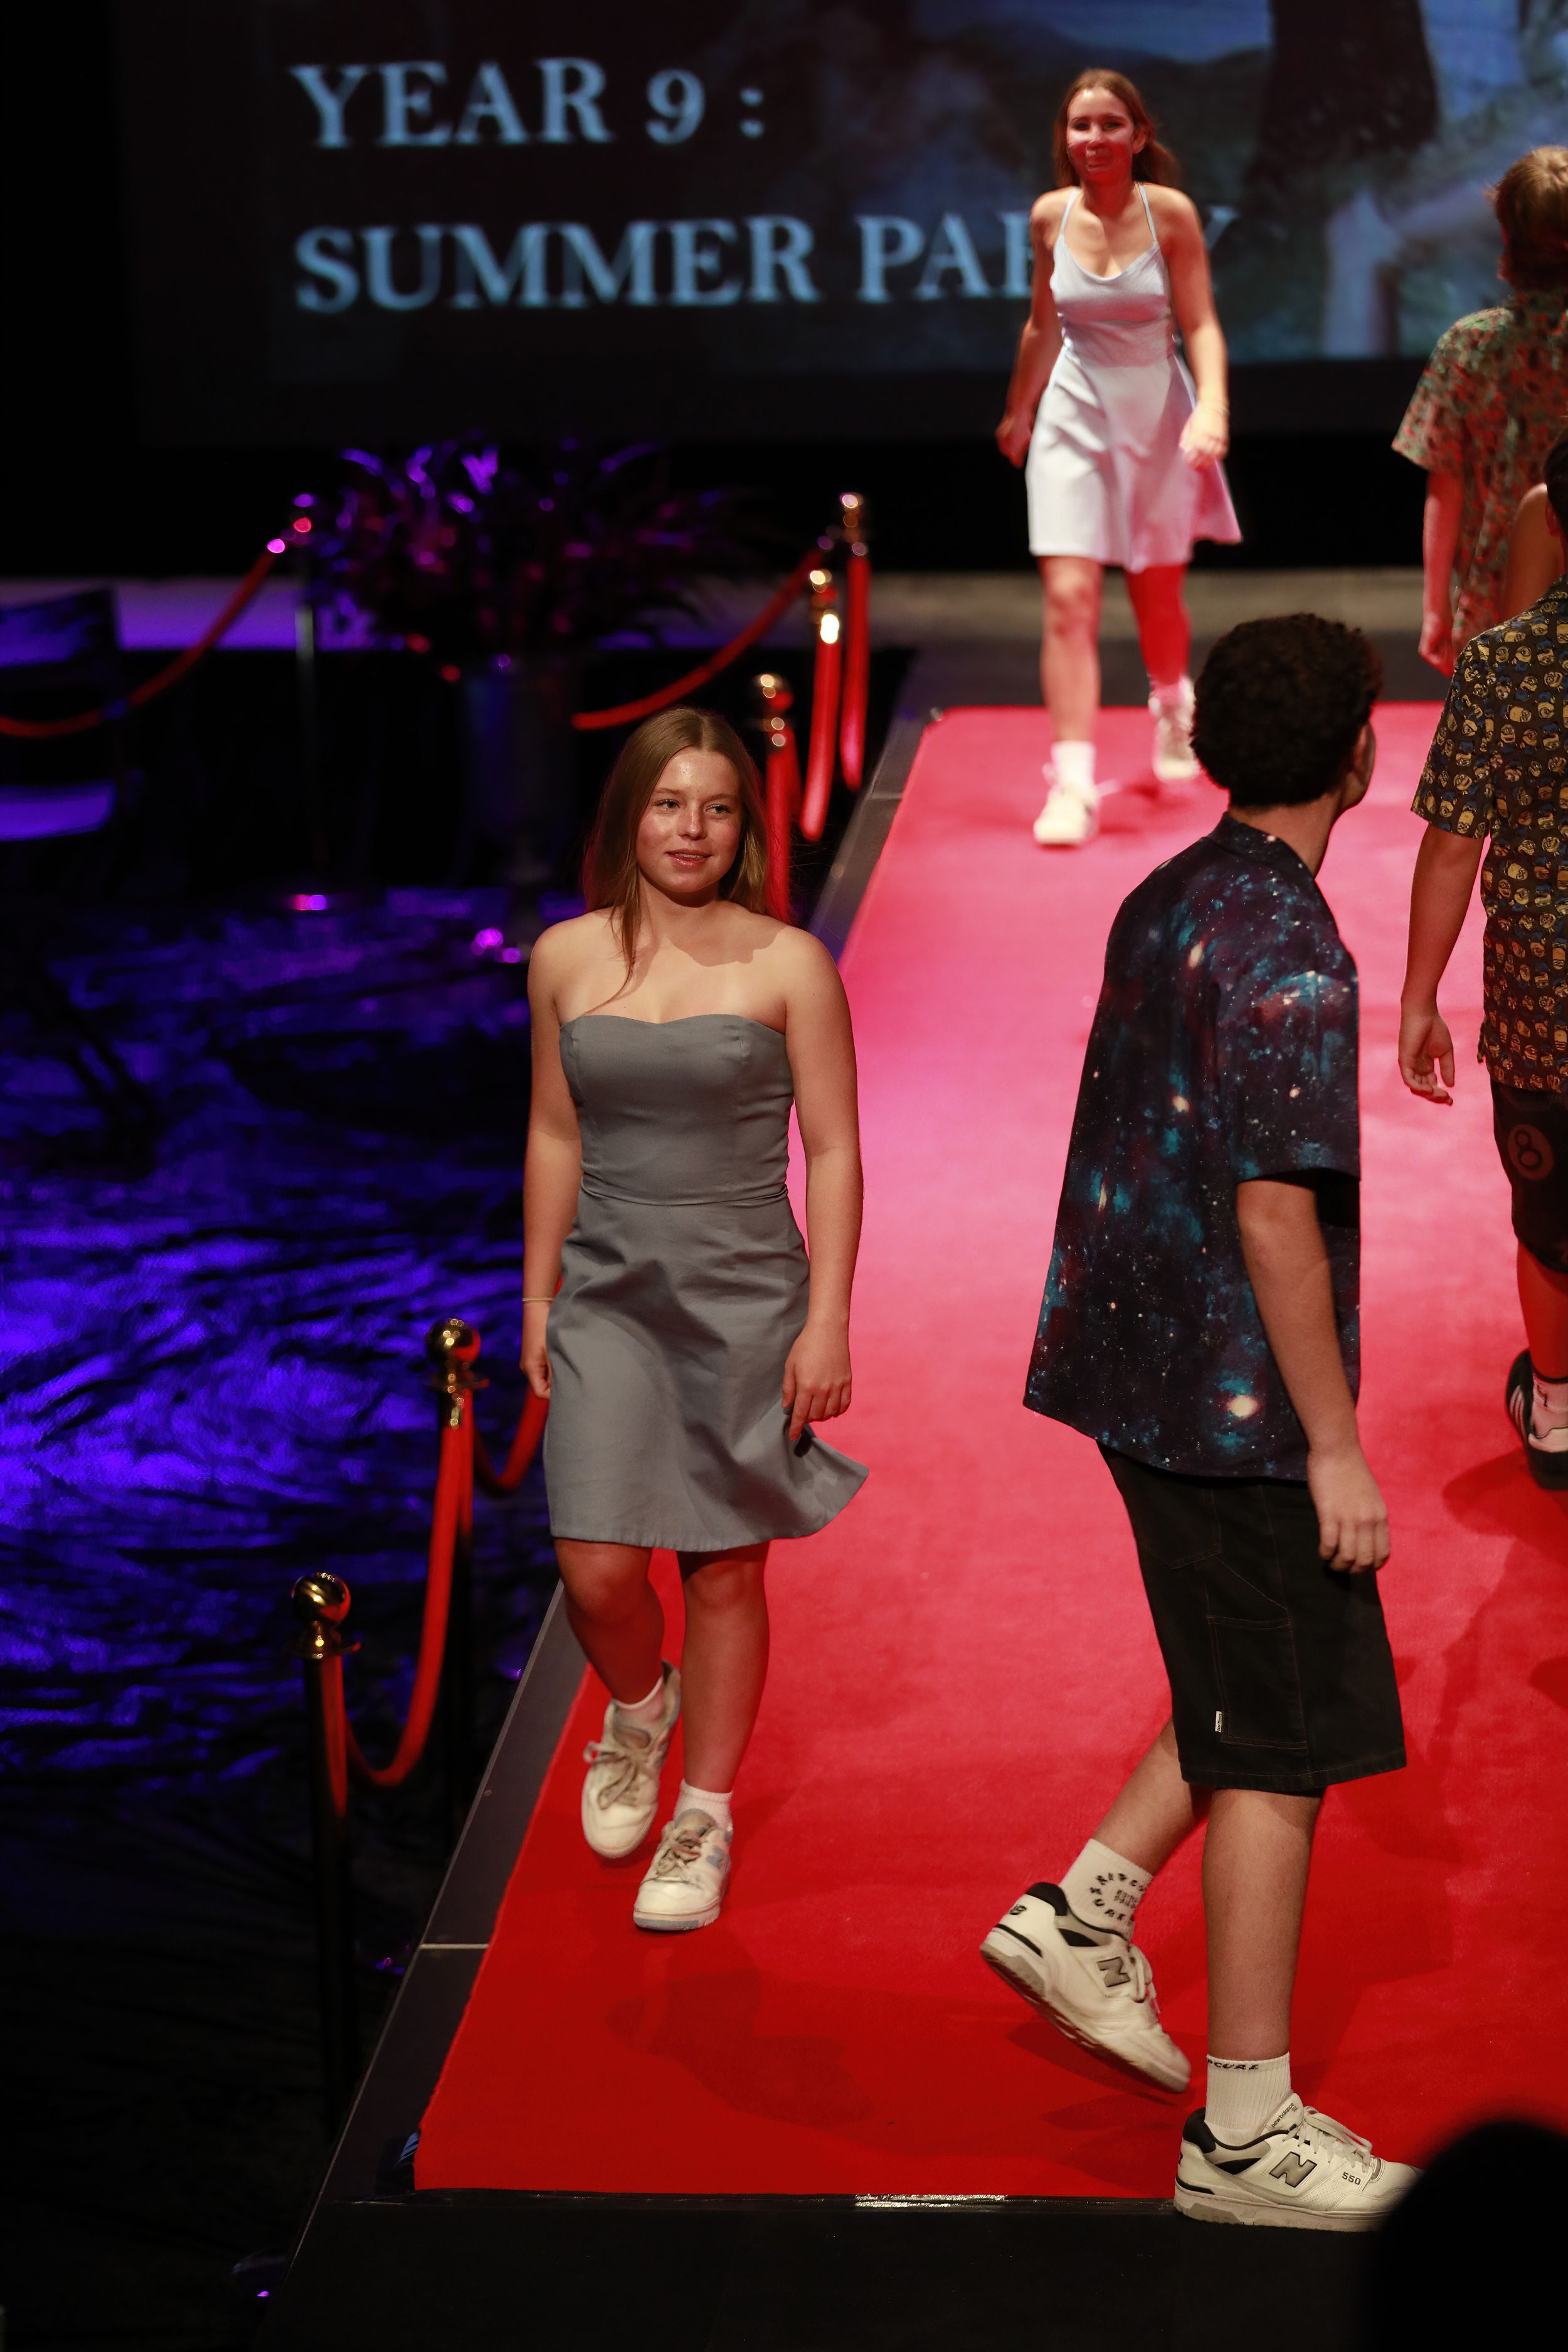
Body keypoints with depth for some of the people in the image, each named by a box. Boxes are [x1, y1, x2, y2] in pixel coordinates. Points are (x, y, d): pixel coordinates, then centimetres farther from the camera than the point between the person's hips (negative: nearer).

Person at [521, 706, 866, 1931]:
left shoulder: (788, 964, -4)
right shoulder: (566, 959, 4)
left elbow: (834, 1153, -2)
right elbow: (555, 1138, 12)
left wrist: (827, 1322, -8)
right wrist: (538, 1301, 12)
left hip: (745, 1296, -2)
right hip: (609, 1292, 2)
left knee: (725, 1569, 4)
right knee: (599, 1570, -7)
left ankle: (704, 1818, 21)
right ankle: (639, 1709, 28)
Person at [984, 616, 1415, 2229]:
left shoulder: (1164, 903, 9)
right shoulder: (1290, 955, -19)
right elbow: (1274, 1209, -22)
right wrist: (1334, 1446, -17)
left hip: (1142, 1368, 9)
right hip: (1241, 1400, -9)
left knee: (1259, 1698, 22)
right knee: (1282, 1751, 0)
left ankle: (1084, 1910, 19)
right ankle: (1248, 2133, 7)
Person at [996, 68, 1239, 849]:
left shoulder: (1170, 213, -10)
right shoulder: (1049, 216, -2)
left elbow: (1201, 323, -9)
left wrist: (1213, 405, -25)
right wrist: (1018, 412, 21)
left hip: (1156, 415, -1)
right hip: (1072, 416, 1)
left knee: (1157, 599, 13)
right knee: (1068, 600, -12)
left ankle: (1172, 705, 47)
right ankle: (1072, 784, -13)